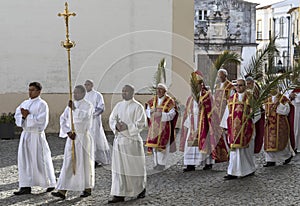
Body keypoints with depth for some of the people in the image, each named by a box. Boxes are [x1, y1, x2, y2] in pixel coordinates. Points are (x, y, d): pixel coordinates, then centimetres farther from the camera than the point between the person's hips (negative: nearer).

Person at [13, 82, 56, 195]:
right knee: (24, 160, 1)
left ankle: (50, 183, 19)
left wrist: (28, 116, -16)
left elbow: (42, 120, -17)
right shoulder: (25, 103, 13)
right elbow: (17, 115, 6)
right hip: (25, 134, 6)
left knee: (41, 160, 1)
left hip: (37, 135, -6)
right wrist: (23, 116, -14)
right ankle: (26, 187, 4)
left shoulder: (42, 104, -8)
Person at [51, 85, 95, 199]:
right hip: (71, 137, 5)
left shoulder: (88, 106, -7)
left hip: (83, 137, -5)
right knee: (68, 163, 0)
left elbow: (83, 116, -26)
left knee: (85, 163, 4)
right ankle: (62, 191, -4)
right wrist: (68, 132, -7)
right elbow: (63, 119, 6)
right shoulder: (71, 105, 10)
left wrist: (74, 109, -22)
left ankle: (88, 189, 20)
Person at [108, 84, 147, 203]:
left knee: (136, 166, 7)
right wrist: (116, 126, -14)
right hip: (119, 140, 5)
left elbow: (141, 123, -11)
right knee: (119, 167, 0)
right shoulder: (118, 106, 10)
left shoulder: (137, 107, -6)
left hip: (132, 140, -5)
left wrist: (127, 127, -22)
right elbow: (112, 119, 7)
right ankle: (119, 195, 2)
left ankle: (141, 188, 29)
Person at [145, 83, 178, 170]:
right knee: (155, 144, 3)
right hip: (154, 126, 4)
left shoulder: (170, 101, -4)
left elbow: (171, 115, -10)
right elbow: (147, 112, 9)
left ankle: (162, 163, 0)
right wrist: (151, 111, -14)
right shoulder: (152, 100, 9)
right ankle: (156, 163, 11)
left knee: (162, 144, -6)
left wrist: (161, 114, -25)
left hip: (164, 126, -4)